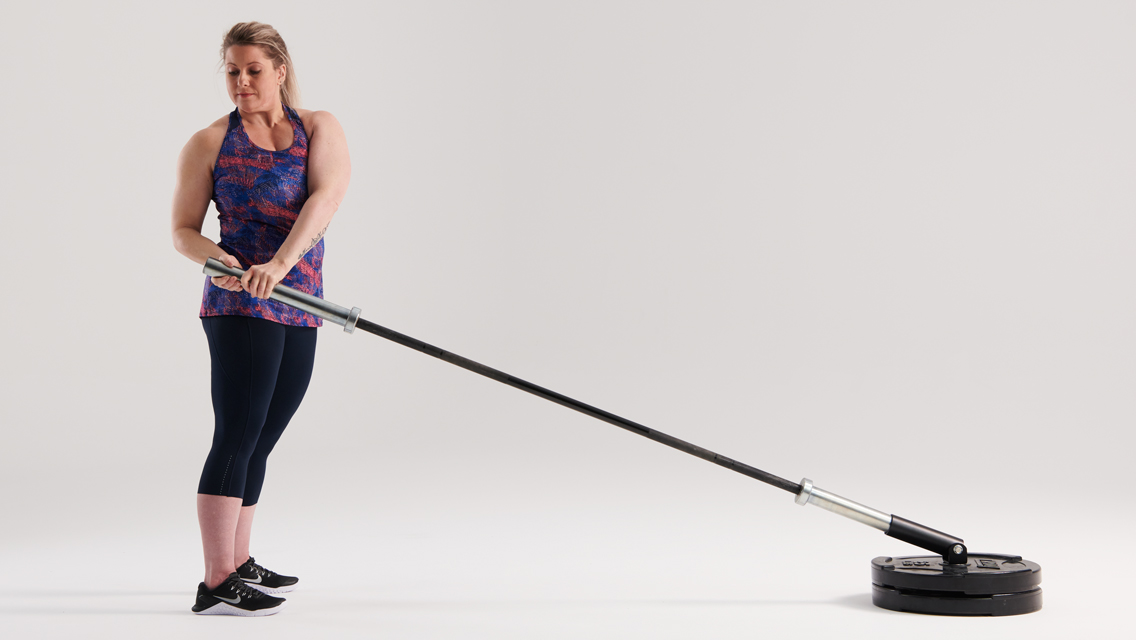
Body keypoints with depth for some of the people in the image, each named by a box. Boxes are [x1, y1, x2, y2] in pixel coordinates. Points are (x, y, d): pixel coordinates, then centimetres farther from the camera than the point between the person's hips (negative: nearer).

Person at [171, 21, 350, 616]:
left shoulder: (319, 128, 7)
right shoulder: (209, 143, 3)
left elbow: (326, 195, -11)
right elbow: (183, 230, 4)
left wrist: (280, 262, -26)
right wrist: (217, 259, -19)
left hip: (299, 309, 4)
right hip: (239, 305, -4)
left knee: (261, 438, 13)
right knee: (237, 434, -12)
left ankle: (239, 563, 25)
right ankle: (216, 584, -11)